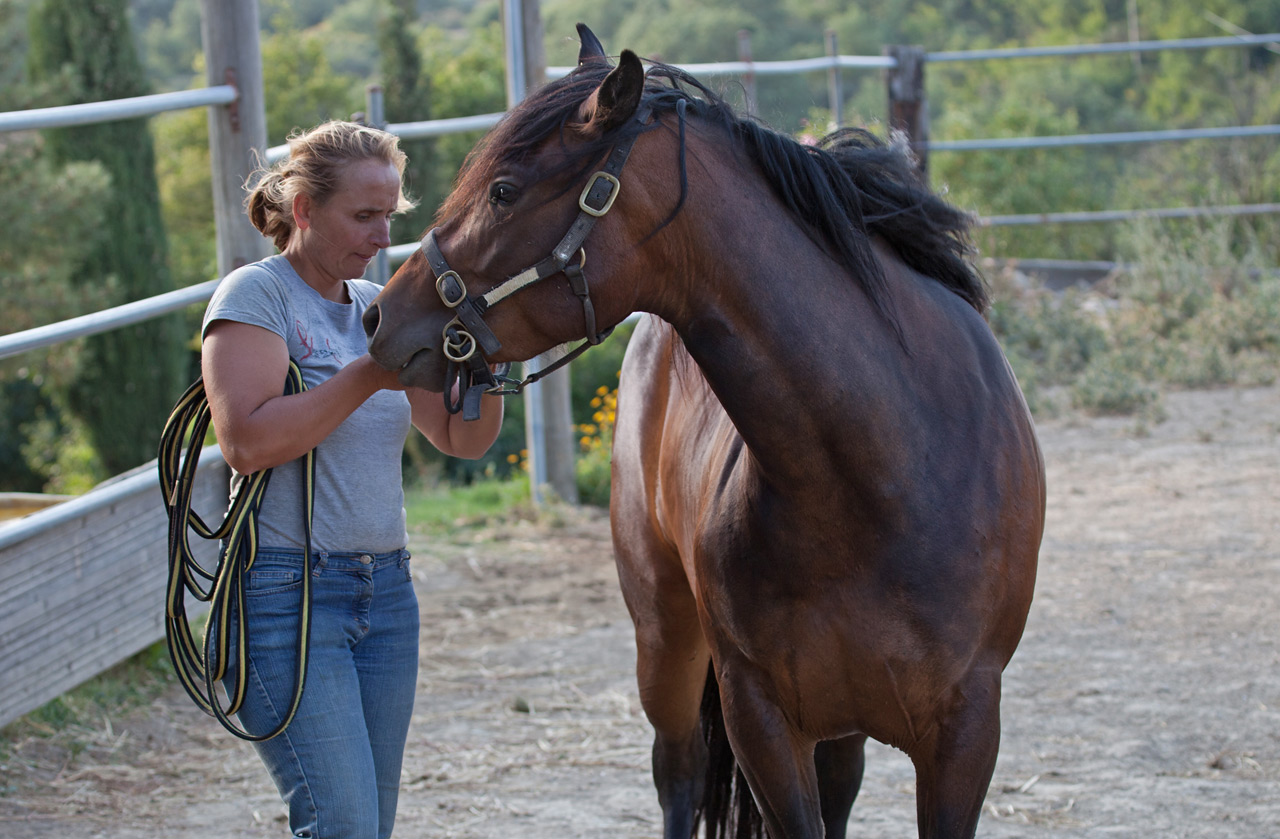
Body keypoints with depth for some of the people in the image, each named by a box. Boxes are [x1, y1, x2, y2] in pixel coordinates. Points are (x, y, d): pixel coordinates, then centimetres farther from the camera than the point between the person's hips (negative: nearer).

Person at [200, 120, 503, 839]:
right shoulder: (256, 295, -6)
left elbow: (463, 439, 12)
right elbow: (249, 442, -19)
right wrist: (369, 375, -20)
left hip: (386, 589, 7)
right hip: (287, 591, -7)